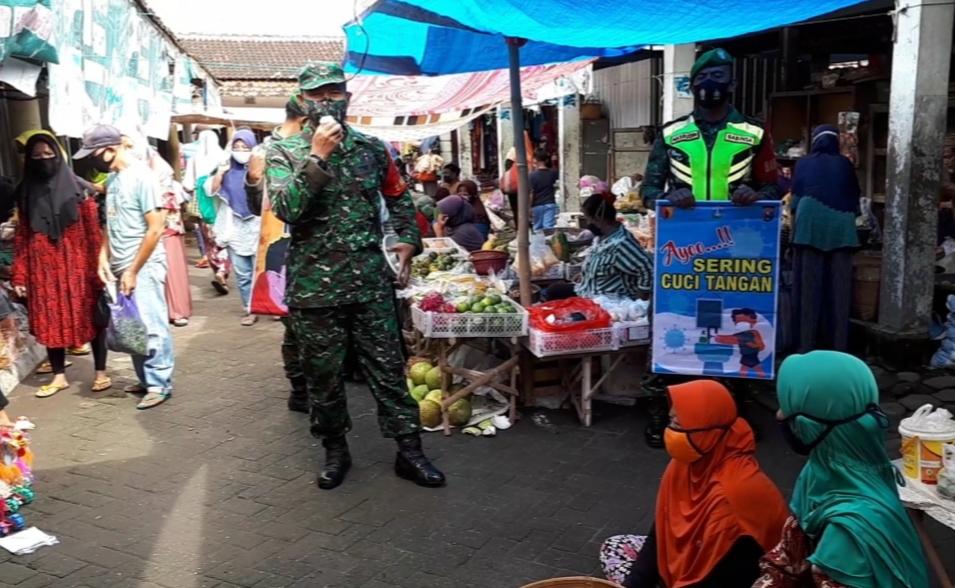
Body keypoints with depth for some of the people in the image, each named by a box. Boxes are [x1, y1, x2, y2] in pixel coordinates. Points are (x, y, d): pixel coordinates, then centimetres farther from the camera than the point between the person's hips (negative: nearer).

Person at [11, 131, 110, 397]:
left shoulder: (76, 187, -3)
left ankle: (101, 373, 16)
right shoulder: (26, 193, 6)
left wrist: (98, 266, -12)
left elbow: (93, 231, -6)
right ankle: (59, 376, 22)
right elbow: (22, 237, 6)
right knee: (50, 322, 9)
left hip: (77, 266, -3)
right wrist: (19, 276, 3)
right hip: (43, 269, 3)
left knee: (90, 317, 4)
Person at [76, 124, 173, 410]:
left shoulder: (142, 176, -13)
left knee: (150, 327, -3)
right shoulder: (112, 178, 11)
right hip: (121, 267, 8)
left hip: (144, 267, -8)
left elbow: (155, 228, -16)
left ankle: (160, 384, 6)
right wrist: (104, 257, 3)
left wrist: (133, 270, -15)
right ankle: (146, 379, 21)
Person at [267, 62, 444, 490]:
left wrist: (408, 240, 7)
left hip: (371, 282, 1)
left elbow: (399, 197, 20)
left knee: (388, 368, 5)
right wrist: (317, 157, -19)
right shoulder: (285, 153, 1)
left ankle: (409, 450, 16)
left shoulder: (372, 149, 8)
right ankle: (335, 451, 27)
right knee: (323, 374, 9)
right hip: (313, 288, -1)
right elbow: (285, 208, -15)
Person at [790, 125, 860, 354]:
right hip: (840, 228, 1)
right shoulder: (845, 164, 10)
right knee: (839, 287, 3)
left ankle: (807, 345, 0)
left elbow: (795, 198, 11)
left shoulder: (804, 163, 9)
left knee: (809, 286, 0)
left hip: (810, 226, -1)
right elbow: (855, 199, 16)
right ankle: (839, 345, 5)